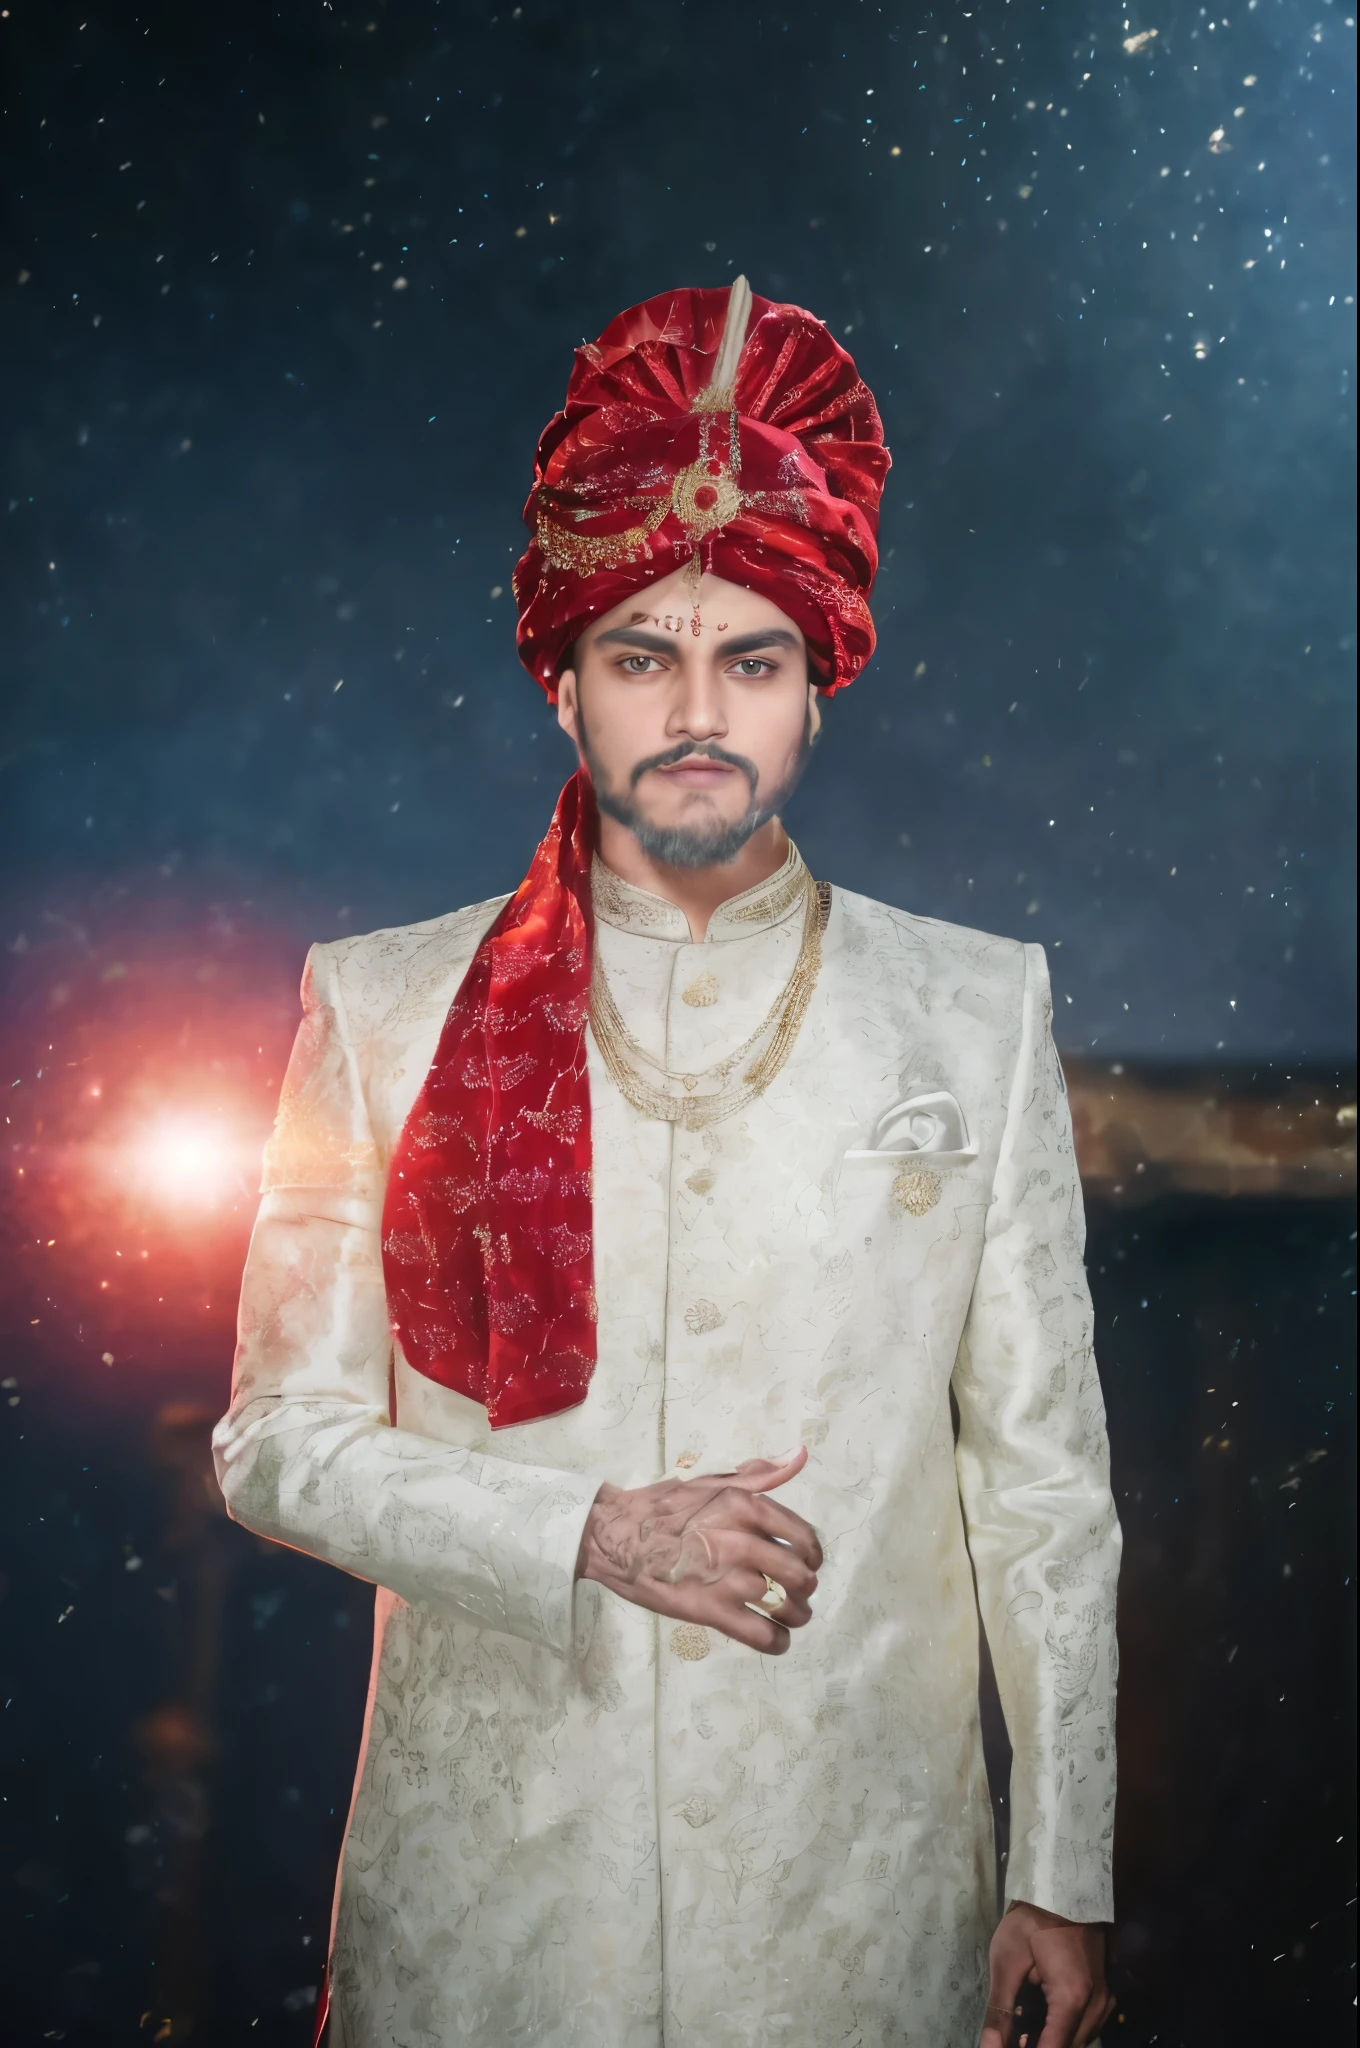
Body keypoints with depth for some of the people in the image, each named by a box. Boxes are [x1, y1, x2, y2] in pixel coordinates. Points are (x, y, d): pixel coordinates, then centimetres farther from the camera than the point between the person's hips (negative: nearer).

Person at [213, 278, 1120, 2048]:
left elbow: (1045, 1475, 2)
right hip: (487, 1874, 0)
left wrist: (1065, 1873, 2)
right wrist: (590, 1534, -15)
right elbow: (280, 1438, 0)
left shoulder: (977, 1014, 1)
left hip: (862, 1877, 1)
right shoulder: (387, 1012, -1)